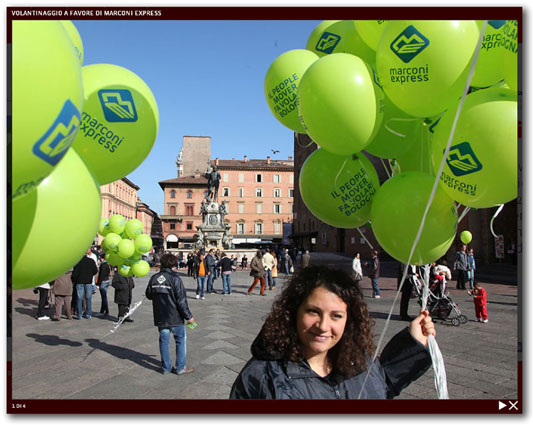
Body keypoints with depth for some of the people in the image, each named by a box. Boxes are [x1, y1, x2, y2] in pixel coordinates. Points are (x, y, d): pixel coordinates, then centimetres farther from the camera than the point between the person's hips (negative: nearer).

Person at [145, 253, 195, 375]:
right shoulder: (174, 278, -16)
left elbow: (149, 295, 14)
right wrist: (188, 316, -7)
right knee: (180, 340, 9)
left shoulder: (154, 278, 0)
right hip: (175, 317, -5)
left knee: (164, 341, 13)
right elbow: (181, 300, -15)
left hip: (160, 318, 5)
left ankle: (166, 367, 20)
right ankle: (180, 367, 13)